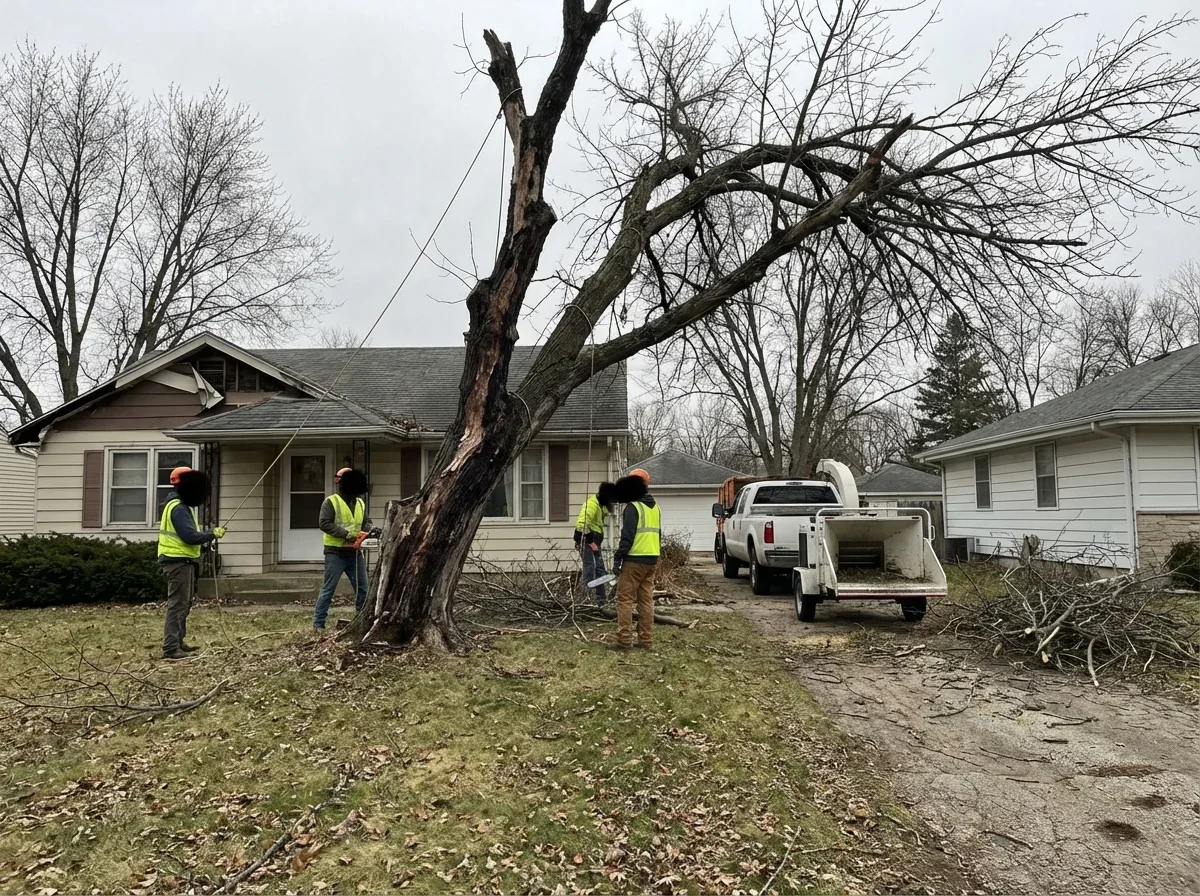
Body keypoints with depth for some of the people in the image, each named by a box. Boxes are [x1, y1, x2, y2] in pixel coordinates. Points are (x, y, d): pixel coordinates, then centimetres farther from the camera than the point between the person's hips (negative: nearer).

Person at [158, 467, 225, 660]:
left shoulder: (182, 506, 16)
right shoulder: (178, 508, -17)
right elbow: (190, 536, -24)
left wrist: (206, 539, 6)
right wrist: (213, 534, -15)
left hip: (183, 561, 11)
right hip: (178, 562, -11)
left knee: (184, 604, 19)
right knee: (177, 604, -10)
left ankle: (177, 642, 28)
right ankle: (170, 648, -9)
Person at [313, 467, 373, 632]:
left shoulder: (360, 503, 14)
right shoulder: (330, 501, -6)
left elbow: (367, 522, 17)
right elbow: (324, 523, -15)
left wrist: (365, 532, -8)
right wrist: (347, 534, -20)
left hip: (355, 552, 6)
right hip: (336, 553, -6)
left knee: (362, 588, 9)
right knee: (328, 589, -2)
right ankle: (318, 623, 6)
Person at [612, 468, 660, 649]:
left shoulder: (633, 507, -12)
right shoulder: (655, 507, 16)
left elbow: (627, 536, -17)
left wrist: (617, 558, -14)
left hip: (635, 559, -8)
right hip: (652, 559, 8)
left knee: (625, 599, -2)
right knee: (646, 600, 10)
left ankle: (624, 639, -4)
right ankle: (646, 639, 11)